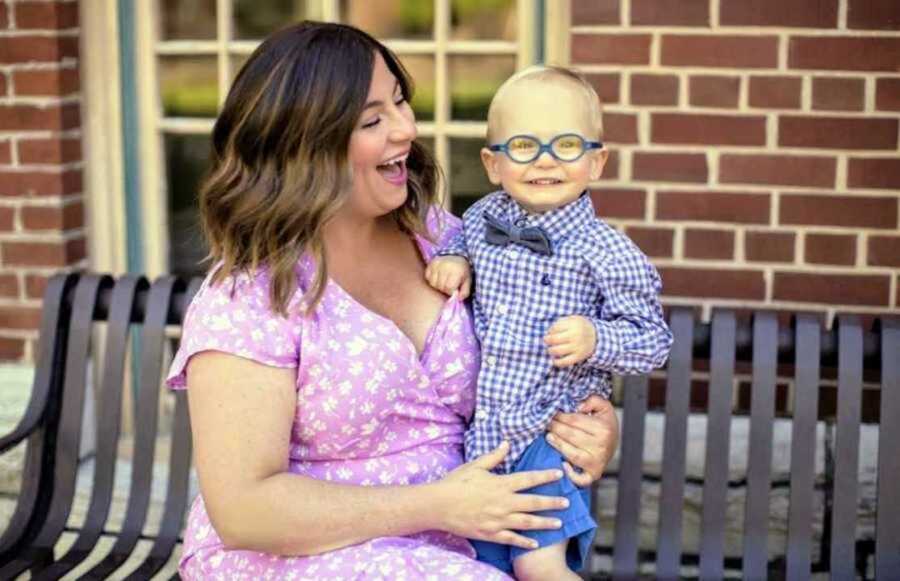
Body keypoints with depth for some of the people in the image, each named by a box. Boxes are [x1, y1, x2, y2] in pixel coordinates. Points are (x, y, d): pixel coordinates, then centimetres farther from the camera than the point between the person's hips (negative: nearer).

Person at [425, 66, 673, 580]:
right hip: (476, 439, 5)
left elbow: (654, 340, -8)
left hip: (547, 440, -5)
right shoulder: (485, 218, 1)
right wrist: (451, 260, 3)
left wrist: (595, 340, -25)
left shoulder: (608, 254, -13)